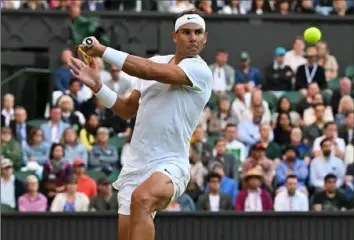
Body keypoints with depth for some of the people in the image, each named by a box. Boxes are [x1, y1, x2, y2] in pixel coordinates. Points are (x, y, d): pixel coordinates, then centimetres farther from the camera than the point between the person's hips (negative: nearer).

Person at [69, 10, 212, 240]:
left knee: (141, 199, -37)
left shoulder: (200, 71, -11)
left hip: (169, 165, -7)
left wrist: (102, 50, -23)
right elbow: (128, 109, 19)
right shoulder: (155, 62, 12)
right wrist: (97, 86, 3)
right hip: (137, 164, 7)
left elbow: (151, 71, -25)